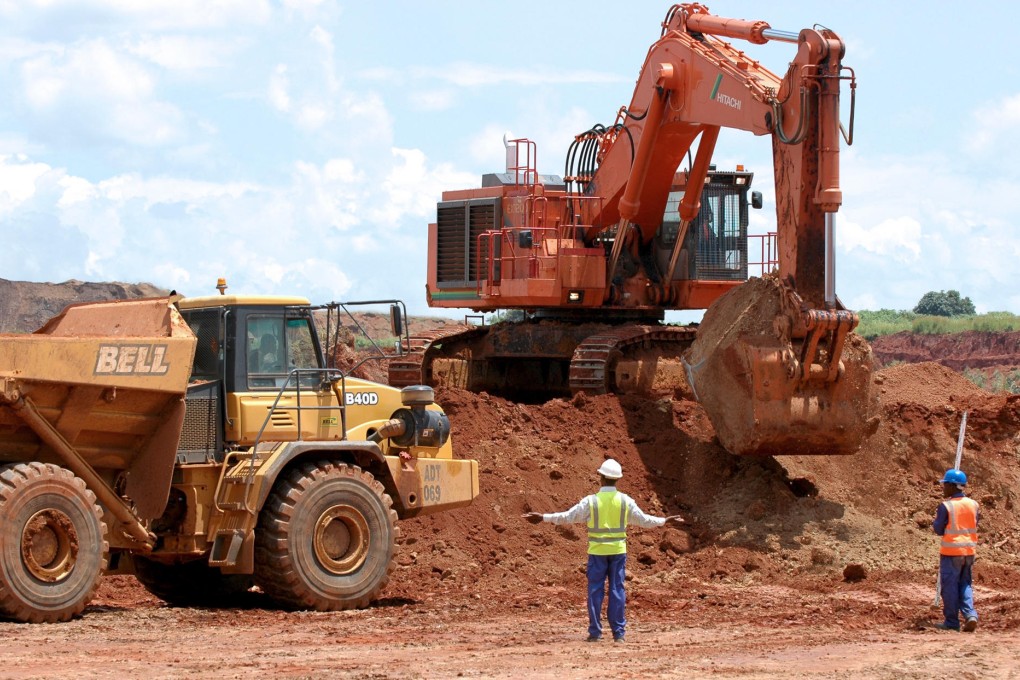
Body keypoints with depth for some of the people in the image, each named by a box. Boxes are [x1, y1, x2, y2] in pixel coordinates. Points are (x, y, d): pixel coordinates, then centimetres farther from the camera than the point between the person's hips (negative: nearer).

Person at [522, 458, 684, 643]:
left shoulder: (591, 501, -8)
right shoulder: (625, 501, -2)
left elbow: (568, 517, -4)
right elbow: (643, 519, 7)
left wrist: (543, 518, 5)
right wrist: (665, 521, 22)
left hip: (597, 551, -2)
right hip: (618, 551, 2)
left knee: (595, 590, 4)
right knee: (617, 590, 5)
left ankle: (595, 632, 3)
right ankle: (618, 632, 4)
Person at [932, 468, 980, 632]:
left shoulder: (945, 506, -13)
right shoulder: (973, 504, 4)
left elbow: (939, 530, -8)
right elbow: (974, 525, 13)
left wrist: (935, 522, 10)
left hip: (951, 552, -5)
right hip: (969, 550, 5)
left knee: (949, 586, 4)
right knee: (965, 584, 16)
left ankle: (952, 621, 7)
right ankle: (970, 615, -2)